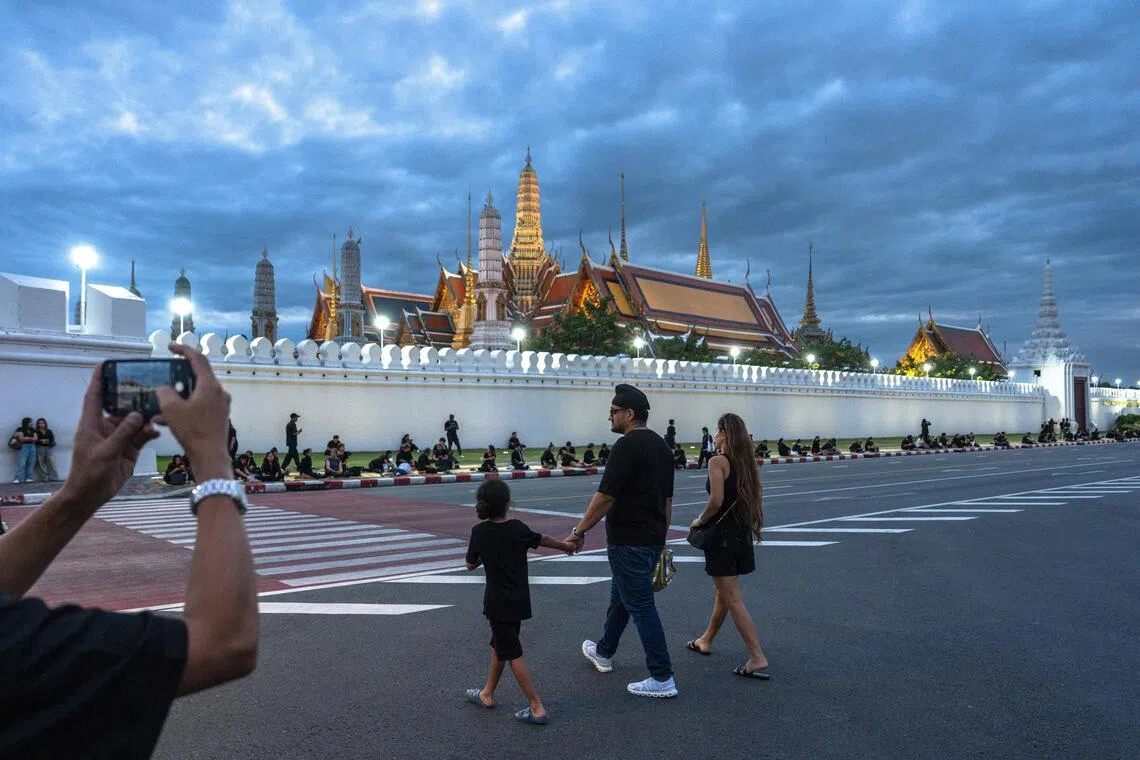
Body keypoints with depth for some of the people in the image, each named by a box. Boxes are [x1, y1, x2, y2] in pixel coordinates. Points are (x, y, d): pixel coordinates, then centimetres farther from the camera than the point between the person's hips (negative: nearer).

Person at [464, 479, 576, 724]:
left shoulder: (479, 532, -12)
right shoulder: (517, 528, -8)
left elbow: (470, 565, 0)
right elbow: (541, 540, 10)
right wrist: (565, 546, 27)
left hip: (497, 603, -4)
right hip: (519, 600, 4)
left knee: (512, 654, 1)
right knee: (499, 645, 22)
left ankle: (537, 708, -2)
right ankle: (487, 694, 36)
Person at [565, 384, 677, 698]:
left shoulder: (627, 445, -18)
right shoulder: (661, 446, 10)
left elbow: (605, 496, -21)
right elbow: (667, 499, 15)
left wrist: (579, 531, -12)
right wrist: (661, 537, 22)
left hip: (628, 542, -9)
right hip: (652, 540, 9)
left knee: (641, 606, -2)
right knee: (620, 596, 24)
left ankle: (662, 678, 4)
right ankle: (604, 652, 41)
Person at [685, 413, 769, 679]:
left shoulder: (718, 461, -15)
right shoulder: (747, 462, 7)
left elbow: (716, 500, -24)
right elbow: (757, 499, 9)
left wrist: (700, 520, -9)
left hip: (721, 534, -8)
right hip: (742, 534, 8)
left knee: (733, 599, -3)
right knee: (723, 591, 22)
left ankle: (758, 659, -4)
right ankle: (706, 640, 40)